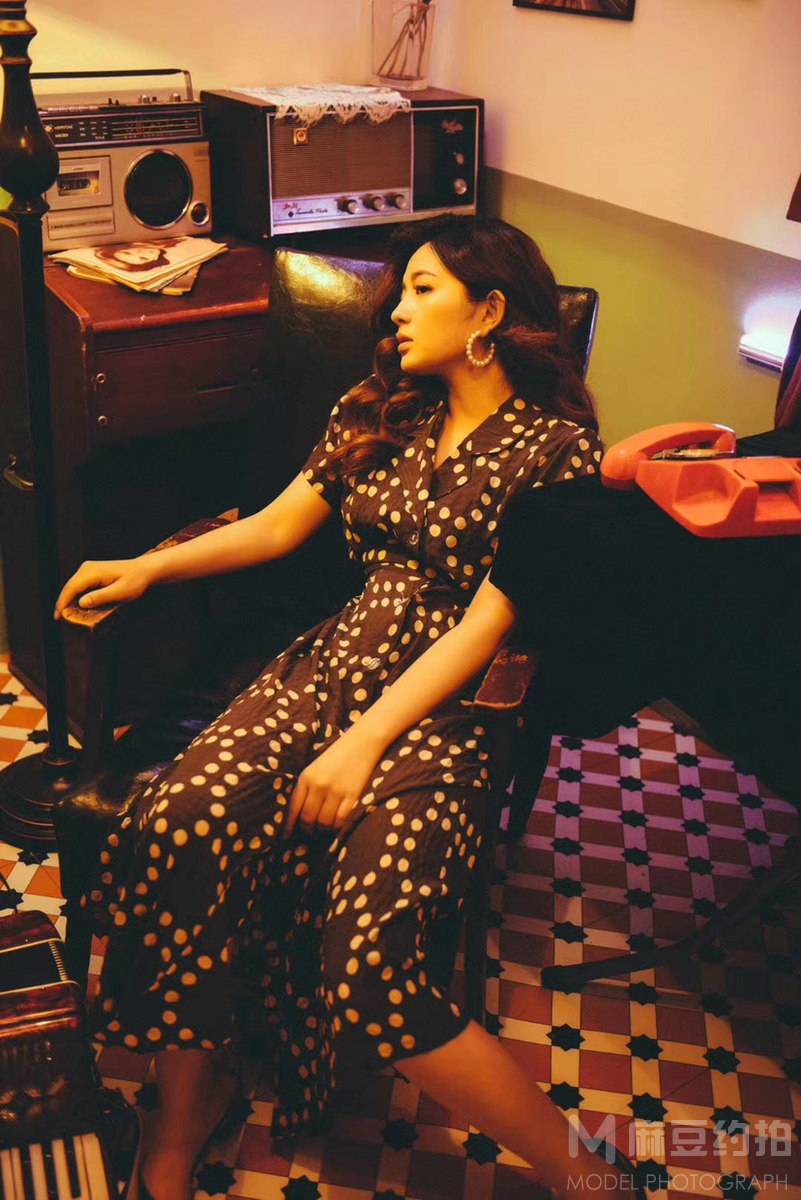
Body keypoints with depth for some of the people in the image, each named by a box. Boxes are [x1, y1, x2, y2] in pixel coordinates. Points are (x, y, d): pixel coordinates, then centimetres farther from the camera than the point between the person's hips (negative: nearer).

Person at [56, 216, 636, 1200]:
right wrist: (147, 568, 7)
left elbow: (486, 623, -11)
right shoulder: (379, 410, 16)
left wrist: (365, 742, -19)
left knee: (364, 964, -27)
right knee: (176, 828, -24)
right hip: (334, 661, 5)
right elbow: (280, 523, 19)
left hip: (446, 704, -5)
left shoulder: (555, 445, -3)